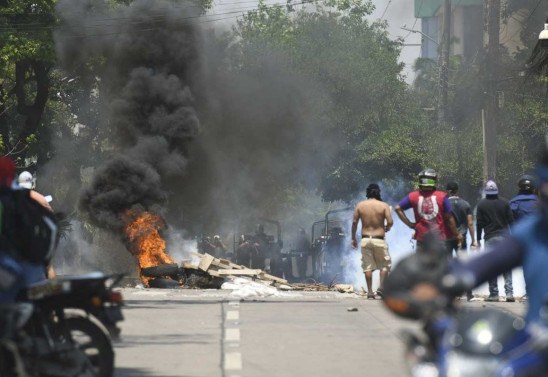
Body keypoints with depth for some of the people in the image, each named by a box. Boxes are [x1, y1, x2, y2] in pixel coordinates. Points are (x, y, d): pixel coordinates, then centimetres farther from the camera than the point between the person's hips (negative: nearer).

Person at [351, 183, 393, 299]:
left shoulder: (360, 205, 3)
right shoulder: (384, 206, -4)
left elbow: (354, 222, 1)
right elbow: (390, 222, -11)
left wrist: (353, 238, 9)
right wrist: (386, 228, 11)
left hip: (365, 239, 2)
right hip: (379, 240, -2)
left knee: (367, 266, 7)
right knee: (385, 264, 12)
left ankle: (370, 291, 5)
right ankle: (381, 287, -2)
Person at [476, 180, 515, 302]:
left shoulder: (481, 204, -2)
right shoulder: (504, 203, 3)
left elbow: (479, 223, -1)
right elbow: (511, 220, 6)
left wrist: (478, 239, 6)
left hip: (490, 238, -2)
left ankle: (494, 294, 0)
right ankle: (509, 293, -7)